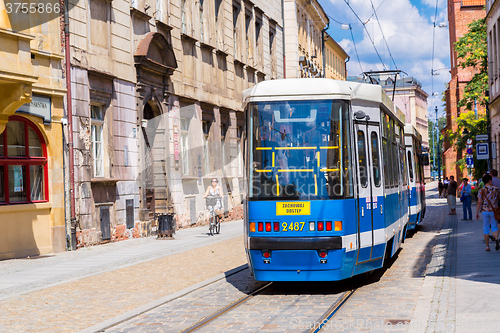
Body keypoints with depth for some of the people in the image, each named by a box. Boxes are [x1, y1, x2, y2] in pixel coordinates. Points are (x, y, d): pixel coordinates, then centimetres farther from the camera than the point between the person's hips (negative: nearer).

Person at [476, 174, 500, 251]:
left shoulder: (482, 190, -7)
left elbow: (479, 202, -10)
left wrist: (477, 212, -3)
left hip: (485, 211, -1)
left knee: (486, 229, 9)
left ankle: (487, 246, 8)